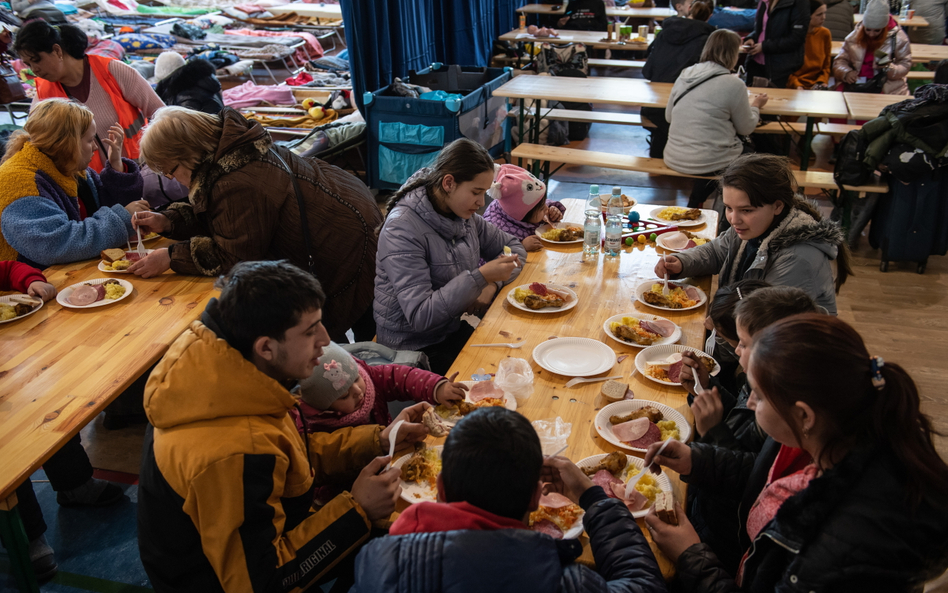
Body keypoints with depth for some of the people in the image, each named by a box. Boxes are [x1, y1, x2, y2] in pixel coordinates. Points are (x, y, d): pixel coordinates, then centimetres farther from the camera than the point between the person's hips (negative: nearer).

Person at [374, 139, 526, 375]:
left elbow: (513, 247, 13)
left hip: (453, 328, 7)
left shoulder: (462, 214, 1)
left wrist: (492, 285, -7)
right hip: (415, 348, -7)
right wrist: (480, 277, -31)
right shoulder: (402, 229, -22)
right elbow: (420, 316, -27)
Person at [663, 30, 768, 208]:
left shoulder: (684, 75, 3)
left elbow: (668, 117, 14)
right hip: (708, 163, -6)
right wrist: (755, 106, 21)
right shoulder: (733, 85, -12)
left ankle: (696, 201, 26)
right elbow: (746, 128, 0)